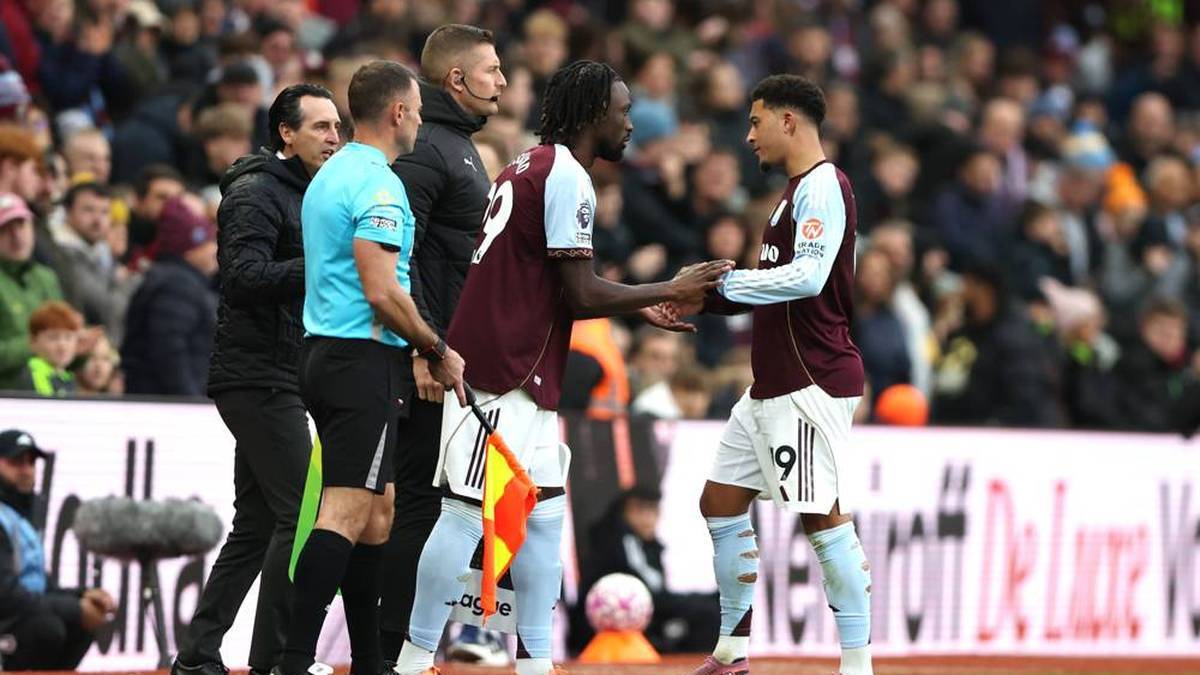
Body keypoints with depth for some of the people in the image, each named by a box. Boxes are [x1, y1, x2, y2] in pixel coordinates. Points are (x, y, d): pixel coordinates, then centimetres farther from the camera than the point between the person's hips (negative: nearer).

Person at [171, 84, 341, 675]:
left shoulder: (300, 195, 21)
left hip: (276, 382, 10)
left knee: (257, 524, 10)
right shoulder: (256, 193, -10)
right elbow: (247, 278, -22)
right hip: (258, 377, -10)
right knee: (301, 515, -13)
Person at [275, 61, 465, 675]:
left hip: (323, 349, 10)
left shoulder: (328, 176, 17)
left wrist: (420, 350, 22)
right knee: (346, 510, -14)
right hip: (365, 360, -10)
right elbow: (382, 292, -20)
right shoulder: (379, 185, -13)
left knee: (377, 507, 15)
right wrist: (439, 351, -8)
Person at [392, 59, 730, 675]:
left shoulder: (529, 166, 20)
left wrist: (640, 309, 22)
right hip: (506, 375, -11)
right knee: (467, 511, -9)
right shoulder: (568, 177, -11)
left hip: (516, 375, 11)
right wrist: (671, 290, -4)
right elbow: (580, 296, -16)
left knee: (542, 514, 12)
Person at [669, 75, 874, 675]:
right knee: (721, 501, 13)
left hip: (811, 385, -11)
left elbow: (808, 276, -25)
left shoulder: (823, 186, -12)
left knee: (825, 517, -11)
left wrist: (719, 283, -19)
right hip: (772, 386, 11)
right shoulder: (797, 190, 19)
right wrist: (704, 301, 16)